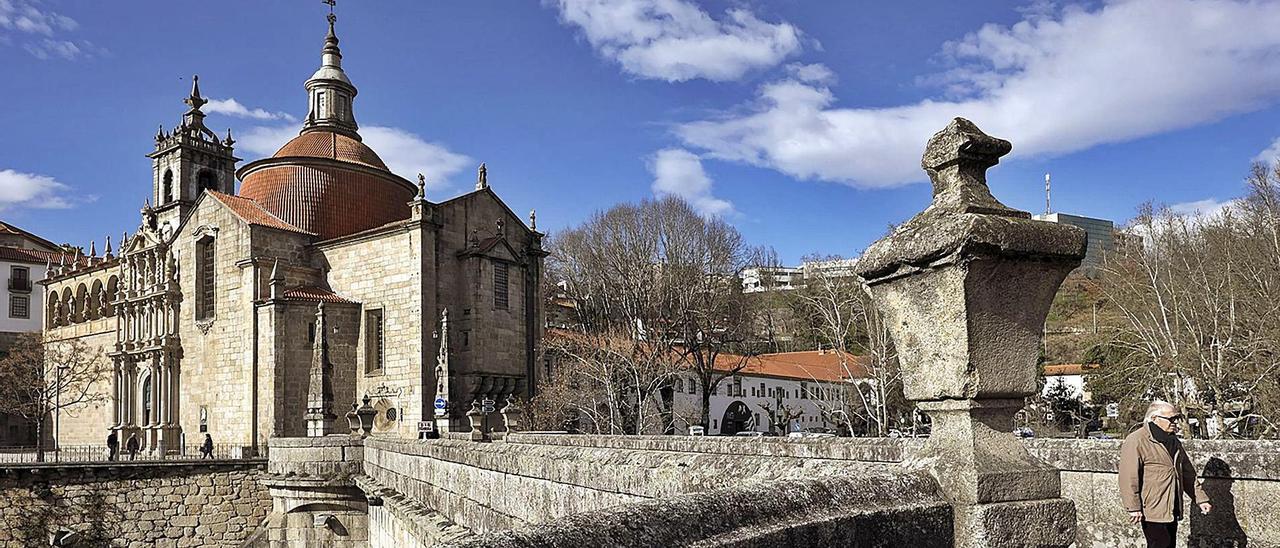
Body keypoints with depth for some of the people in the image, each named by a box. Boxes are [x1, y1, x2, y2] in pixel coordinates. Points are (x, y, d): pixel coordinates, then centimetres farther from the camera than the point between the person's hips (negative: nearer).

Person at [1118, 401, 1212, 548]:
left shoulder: (1173, 441, 15)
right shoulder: (1136, 441, -14)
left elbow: (1188, 474, 23)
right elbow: (1129, 477, -18)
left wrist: (1200, 498, 17)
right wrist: (1133, 508, -21)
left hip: (1172, 509, 9)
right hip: (1152, 510, -9)